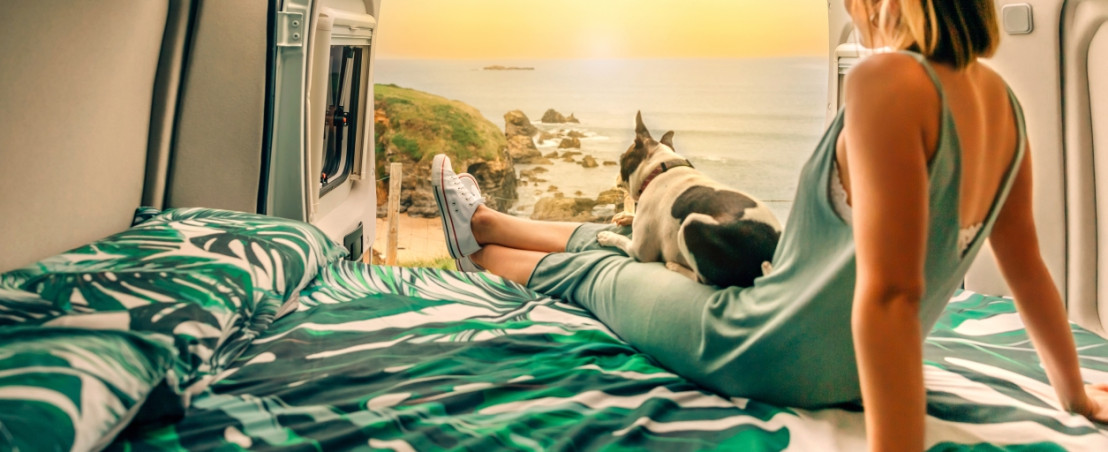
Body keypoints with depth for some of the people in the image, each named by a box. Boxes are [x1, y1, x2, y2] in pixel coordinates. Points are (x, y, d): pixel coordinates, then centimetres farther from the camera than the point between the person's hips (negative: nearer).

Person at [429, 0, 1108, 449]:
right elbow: (1027, 264, 5)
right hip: (846, 368, 8)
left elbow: (888, 291, -34)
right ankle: (484, 222, 47)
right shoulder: (1001, 100, -2)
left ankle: (477, 244, 48)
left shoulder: (889, 80, -28)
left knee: (592, 272, 18)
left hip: (773, 355, -7)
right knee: (628, 243, 24)